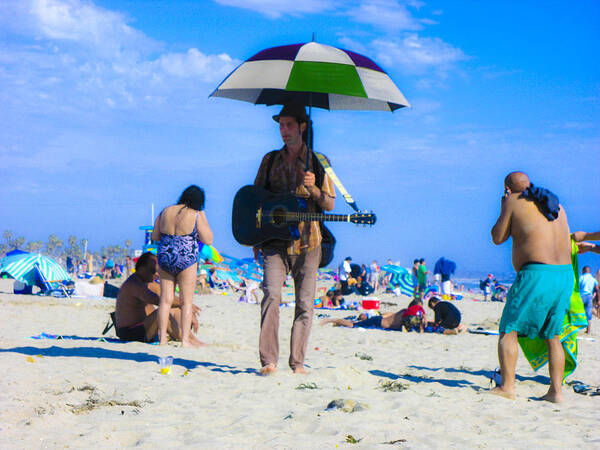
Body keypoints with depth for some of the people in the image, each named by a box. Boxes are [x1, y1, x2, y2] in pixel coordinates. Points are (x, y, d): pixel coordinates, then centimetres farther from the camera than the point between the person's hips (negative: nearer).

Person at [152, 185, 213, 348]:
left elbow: (154, 236, 11)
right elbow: (208, 240, -3)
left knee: (166, 299, 9)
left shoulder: (165, 212, 5)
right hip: (186, 259, -4)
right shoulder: (195, 216, -9)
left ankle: (162, 338, 9)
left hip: (164, 257, 5)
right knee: (187, 301, 3)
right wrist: (203, 219, 4)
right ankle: (185, 339, 0)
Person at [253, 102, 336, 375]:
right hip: (275, 240, 1)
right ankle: (269, 361, -12)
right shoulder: (270, 160, 11)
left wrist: (313, 188, -16)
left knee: (305, 302, -1)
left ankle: (297, 361, 8)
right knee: (271, 294, -14)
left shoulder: (318, 163, 5)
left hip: (307, 242, 0)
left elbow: (330, 204, 4)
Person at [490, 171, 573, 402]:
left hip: (537, 273, -6)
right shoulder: (556, 205, 20)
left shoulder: (514, 202, 2)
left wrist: (503, 210, 19)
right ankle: (556, 390, 9)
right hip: (566, 273, 6)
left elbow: (498, 237, 8)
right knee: (552, 335, 15)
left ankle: (507, 386, -7)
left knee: (509, 330, 1)